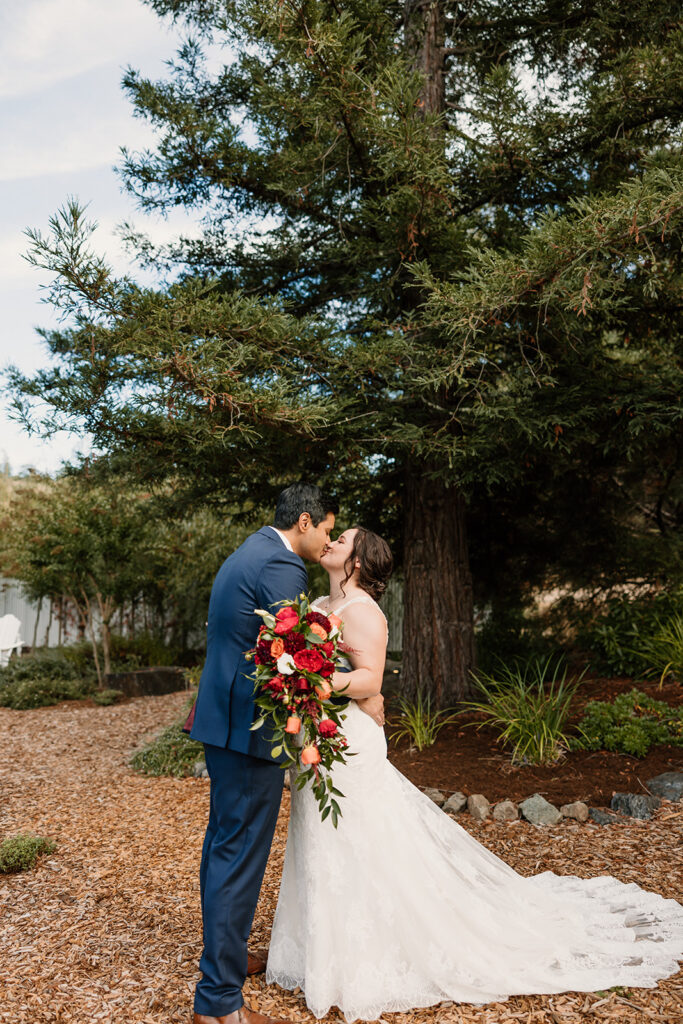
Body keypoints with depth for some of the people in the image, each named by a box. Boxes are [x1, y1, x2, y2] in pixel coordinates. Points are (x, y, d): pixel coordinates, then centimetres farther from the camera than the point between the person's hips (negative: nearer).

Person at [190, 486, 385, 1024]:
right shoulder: (281, 565, -18)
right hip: (250, 728, -11)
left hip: (222, 719, 11)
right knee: (241, 854, -1)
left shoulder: (245, 555, 14)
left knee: (223, 843, 20)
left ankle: (226, 954, 37)